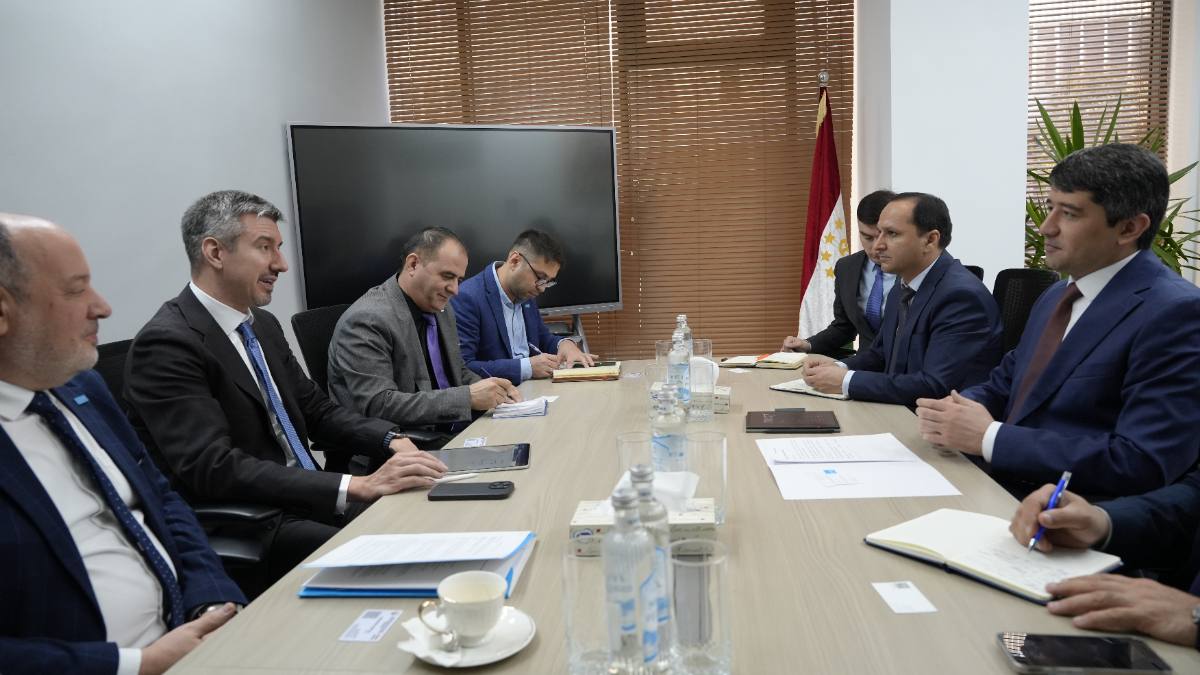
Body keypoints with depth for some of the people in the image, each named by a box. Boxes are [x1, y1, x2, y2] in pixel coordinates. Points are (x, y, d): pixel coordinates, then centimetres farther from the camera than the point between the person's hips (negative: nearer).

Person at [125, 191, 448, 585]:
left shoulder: (264, 325, 13)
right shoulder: (167, 342, -15)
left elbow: (317, 410, 18)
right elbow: (214, 470, -25)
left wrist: (392, 441, -2)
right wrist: (357, 486, -31)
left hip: (308, 502, 8)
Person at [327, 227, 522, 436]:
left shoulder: (441, 309, 10)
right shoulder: (366, 321, -16)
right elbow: (378, 405, -24)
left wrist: (494, 391, -1)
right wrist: (467, 397, -26)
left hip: (456, 434, 9)